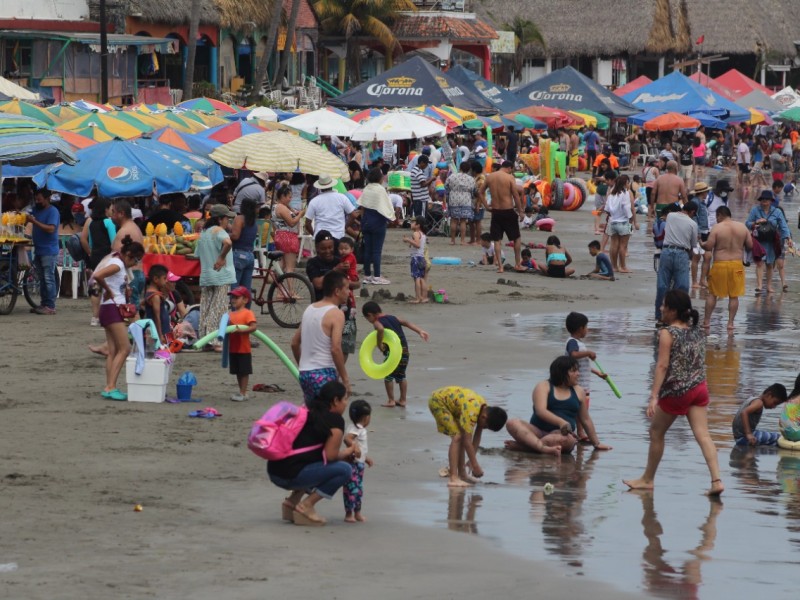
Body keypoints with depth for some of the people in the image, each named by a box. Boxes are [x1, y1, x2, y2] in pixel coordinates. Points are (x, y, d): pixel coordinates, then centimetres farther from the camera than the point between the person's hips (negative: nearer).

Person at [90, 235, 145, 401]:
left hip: (115, 309, 10)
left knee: (113, 351, 6)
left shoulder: (118, 264, 16)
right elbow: (97, 276, -29)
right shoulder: (117, 264, -13)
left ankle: (109, 388, 3)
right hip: (112, 308, -10)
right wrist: (108, 291, -15)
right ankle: (110, 387, -15)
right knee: (124, 348, -11)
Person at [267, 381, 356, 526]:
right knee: (344, 469, -5)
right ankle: (306, 506, -5)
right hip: (292, 475, -9)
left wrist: (345, 452, 19)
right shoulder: (335, 420, -4)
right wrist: (349, 450, 10)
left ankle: (293, 501, 16)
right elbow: (330, 455, -9)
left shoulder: (307, 412, 22)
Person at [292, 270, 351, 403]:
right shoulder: (335, 314, -11)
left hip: (304, 374, 8)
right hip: (324, 374, -8)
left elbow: (295, 343, 19)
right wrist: (345, 379, -14)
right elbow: (335, 349, -20)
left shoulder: (309, 310, 14)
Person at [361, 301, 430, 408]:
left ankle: (391, 401, 8)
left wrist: (379, 344, -19)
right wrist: (420, 331, 2)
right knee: (401, 376, 19)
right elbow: (407, 323, 7)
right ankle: (403, 400, 22)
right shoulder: (393, 318, 15)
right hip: (405, 350, 7)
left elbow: (380, 329, -29)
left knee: (388, 376, 7)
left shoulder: (377, 323, -6)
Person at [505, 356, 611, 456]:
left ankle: (520, 446, -38)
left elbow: (586, 420, 25)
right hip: (538, 432, -1)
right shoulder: (543, 386, 4)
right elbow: (541, 411, -13)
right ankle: (544, 448, -54)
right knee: (513, 424, -31)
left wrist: (596, 443, 28)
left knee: (568, 439, -39)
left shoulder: (578, 392, 16)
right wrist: (561, 422, -28)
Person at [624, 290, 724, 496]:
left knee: (656, 433, 13)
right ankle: (716, 480, -16)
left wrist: (654, 396, -21)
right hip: (699, 388, 6)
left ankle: (647, 479, 24)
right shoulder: (697, 332, 8)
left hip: (676, 391, -6)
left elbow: (662, 365, -18)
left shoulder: (668, 333, -12)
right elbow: (700, 362, 14)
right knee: (702, 435, -2)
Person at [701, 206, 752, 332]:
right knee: (734, 296, 8)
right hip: (737, 264, 2)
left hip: (720, 265, -2)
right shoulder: (742, 227, 2)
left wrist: (701, 243, 9)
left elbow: (708, 247, -12)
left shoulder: (717, 228, -9)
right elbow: (750, 246, 5)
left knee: (712, 293, 10)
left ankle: (706, 321, 14)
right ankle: (730, 323, 7)